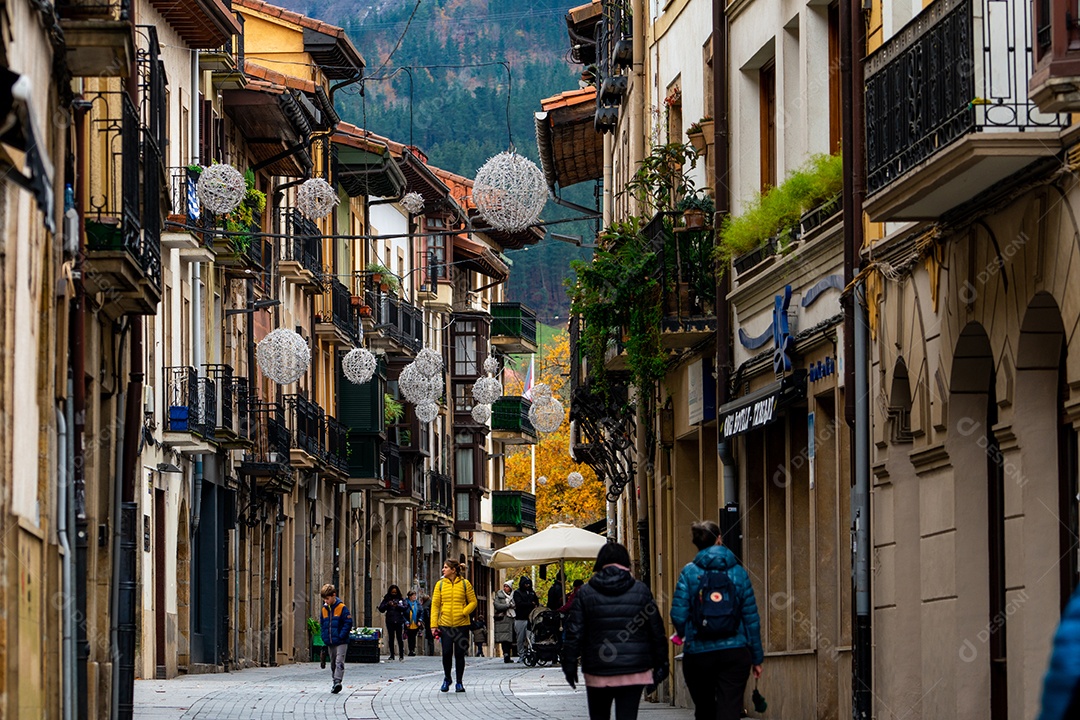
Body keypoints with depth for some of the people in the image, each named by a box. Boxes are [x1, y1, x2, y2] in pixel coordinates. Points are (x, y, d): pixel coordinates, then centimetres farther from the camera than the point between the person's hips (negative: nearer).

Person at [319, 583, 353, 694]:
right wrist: (324, 637, 5)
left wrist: (341, 636, -15)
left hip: (341, 642, -6)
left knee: (339, 662, -15)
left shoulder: (342, 608, -8)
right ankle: (335, 682, 20)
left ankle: (337, 681, -24)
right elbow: (322, 625, 18)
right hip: (329, 643, 6)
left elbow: (348, 623, -10)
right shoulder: (324, 609, 10)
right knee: (333, 663, 12)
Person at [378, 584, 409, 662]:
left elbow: (406, 607, -2)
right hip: (390, 622, 1)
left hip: (399, 621, -1)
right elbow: (381, 609, 3)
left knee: (400, 638, -3)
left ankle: (401, 655, 1)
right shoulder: (386, 599, 9)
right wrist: (388, 604, -13)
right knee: (391, 638, 3)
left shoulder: (401, 599, 9)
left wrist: (398, 606, -16)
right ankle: (391, 655, 8)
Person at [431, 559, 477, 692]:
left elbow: (473, 602, 5)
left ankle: (459, 682, 13)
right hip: (445, 625, 1)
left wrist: (463, 612, -12)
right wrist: (434, 625, -3)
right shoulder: (440, 584, 6)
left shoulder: (465, 584, 2)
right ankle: (447, 679, 20)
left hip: (461, 625, -1)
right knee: (446, 653, -3)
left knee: (460, 654, 2)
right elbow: (435, 605, 4)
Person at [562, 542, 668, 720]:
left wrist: (569, 665, 5)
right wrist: (661, 664, 11)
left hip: (598, 672, 0)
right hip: (634, 671, 0)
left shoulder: (586, 592, 0)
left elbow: (574, 632, -2)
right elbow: (657, 631, 4)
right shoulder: (641, 590, 2)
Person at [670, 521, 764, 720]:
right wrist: (756, 658, 10)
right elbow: (751, 618, 3)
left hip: (698, 655, 0)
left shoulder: (689, 573, -2)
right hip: (735, 653, 0)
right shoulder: (738, 572, 2)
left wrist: (685, 636, 15)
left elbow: (678, 615, -8)